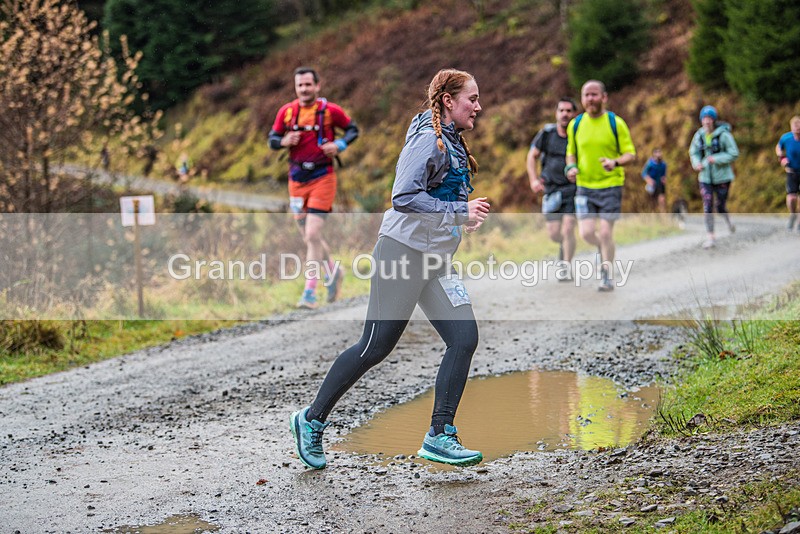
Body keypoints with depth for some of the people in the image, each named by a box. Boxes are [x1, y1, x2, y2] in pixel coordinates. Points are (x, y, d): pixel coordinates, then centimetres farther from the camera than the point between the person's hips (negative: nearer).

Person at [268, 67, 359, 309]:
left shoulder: (330, 111, -5)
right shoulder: (286, 111, 2)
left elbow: (353, 129, 7)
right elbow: (272, 139, 11)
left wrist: (339, 145, -11)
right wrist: (284, 141, -12)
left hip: (322, 178, -4)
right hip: (297, 180, 4)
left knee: (313, 235, -13)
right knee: (309, 238, 12)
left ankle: (310, 293, -8)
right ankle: (333, 270, 39)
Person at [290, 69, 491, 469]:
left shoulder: (452, 143, 16)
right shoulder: (428, 139, -14)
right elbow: (404, 197, -24)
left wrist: (465, 216, 10)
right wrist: (460, 212, -22)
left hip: (435, 262, 9)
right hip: (403, 252, -9)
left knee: (464, 338, -4)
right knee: (375, 347, -3)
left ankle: (440, 436, 0)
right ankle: (312, 420, 12)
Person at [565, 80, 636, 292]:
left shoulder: (616, 123, -5)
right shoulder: (575, 124, 5)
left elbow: (631, 155, -3)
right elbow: (571, 153, 18)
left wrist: (615, 162, -24)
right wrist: (571, 167, -5)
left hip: (610, 185, -3)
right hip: (584, 186, 3)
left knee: (605, 232, -7)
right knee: (586, 233, -5)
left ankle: (608, 276, 9)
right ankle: (604, 248, 31)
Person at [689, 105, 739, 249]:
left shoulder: (723, 134, -13)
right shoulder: (699, 135, 1)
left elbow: (734, 154, -12)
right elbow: (693, 152, 13)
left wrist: (716, 159, -21)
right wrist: (696, 163, -7)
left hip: (722, 176, -3)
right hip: (705, 177, 3)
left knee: (720, 206, 5)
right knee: (708, 207, -4)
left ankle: (728, 220, 40)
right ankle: (711, 237, 1)